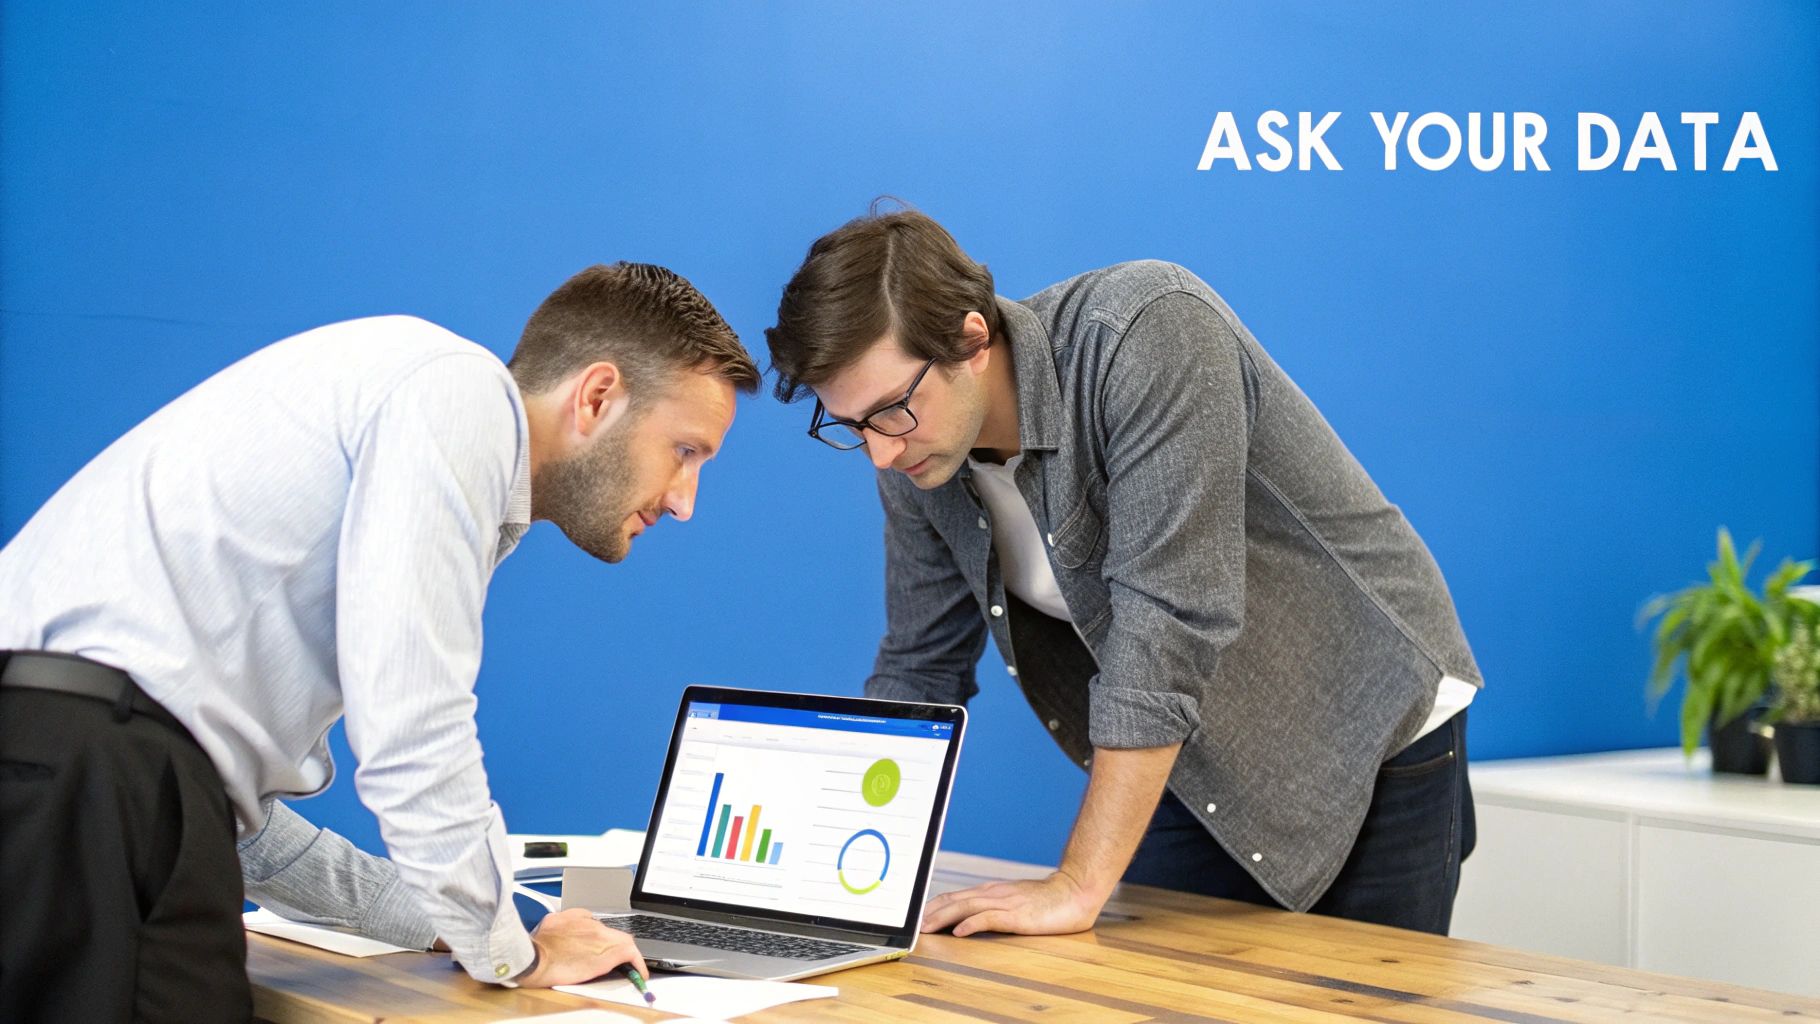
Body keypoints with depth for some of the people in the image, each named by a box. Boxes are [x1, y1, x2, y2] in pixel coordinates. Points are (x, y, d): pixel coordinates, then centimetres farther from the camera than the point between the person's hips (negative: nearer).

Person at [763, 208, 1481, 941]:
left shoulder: (1149, 331, -29)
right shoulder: (913, 461, -7)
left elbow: (1168, 613, -34)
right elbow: (919, 669, 5)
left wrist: (1078, 887, -34)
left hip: (1370, 745, -5)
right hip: (1198, 771, 6)